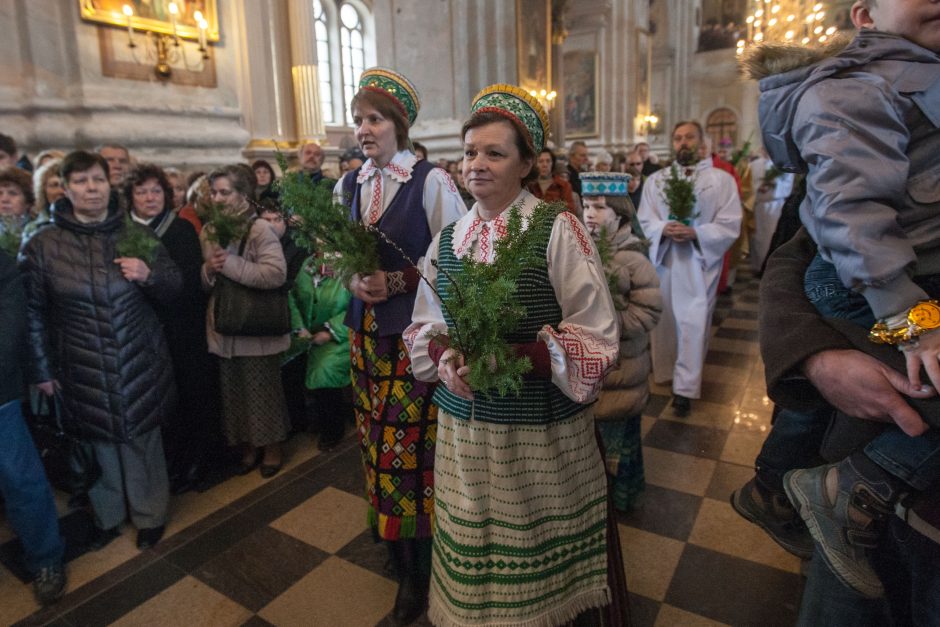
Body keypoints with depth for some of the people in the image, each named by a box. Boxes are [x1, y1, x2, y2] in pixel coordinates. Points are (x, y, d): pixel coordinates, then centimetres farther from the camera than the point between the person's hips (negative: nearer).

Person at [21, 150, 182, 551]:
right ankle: (107, 515, 37)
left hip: (140, 365, 0)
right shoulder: (41, 246, -2)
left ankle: (149, 514, 31)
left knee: (142, 442, 10)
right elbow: (33, 313, 0)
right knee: (99, 445, 14)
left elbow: (174, 289, 4)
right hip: (82, 370, 0)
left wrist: (149, 275, -18)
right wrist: (41, 369, 1)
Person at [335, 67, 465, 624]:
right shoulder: (347, 186, 9)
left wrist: (399, 280, -17)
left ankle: (420, 565, 20)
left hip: (416, 330, -5)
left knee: (413, 442, -2)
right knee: (377, 440, 12)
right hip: (367, 330, 6)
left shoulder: (431, 181, -8)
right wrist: (352, 281, -6)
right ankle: (401, 557, 33)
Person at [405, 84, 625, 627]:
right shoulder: (448, 240, 5)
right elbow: (425, 325, 12)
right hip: (463, 428, 4)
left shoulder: (558, 231, -10)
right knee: (473, 561, 16)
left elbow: (598, 340, -11)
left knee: (543, 565, 14)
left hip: (542, 433, -4)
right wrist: (444, 358, -10)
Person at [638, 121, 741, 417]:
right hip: (663, 260, 3)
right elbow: (644, 221, 3)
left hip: (700, 263, -3)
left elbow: (730, 226, -6)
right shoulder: (655, 180, 7)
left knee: (693, 324, -5)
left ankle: (685, 387, 2)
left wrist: (695, 233, -21)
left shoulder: (722, 180, -2)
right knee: (665, 320, 11)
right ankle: (666, 372, 29)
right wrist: (664, 229, -18)